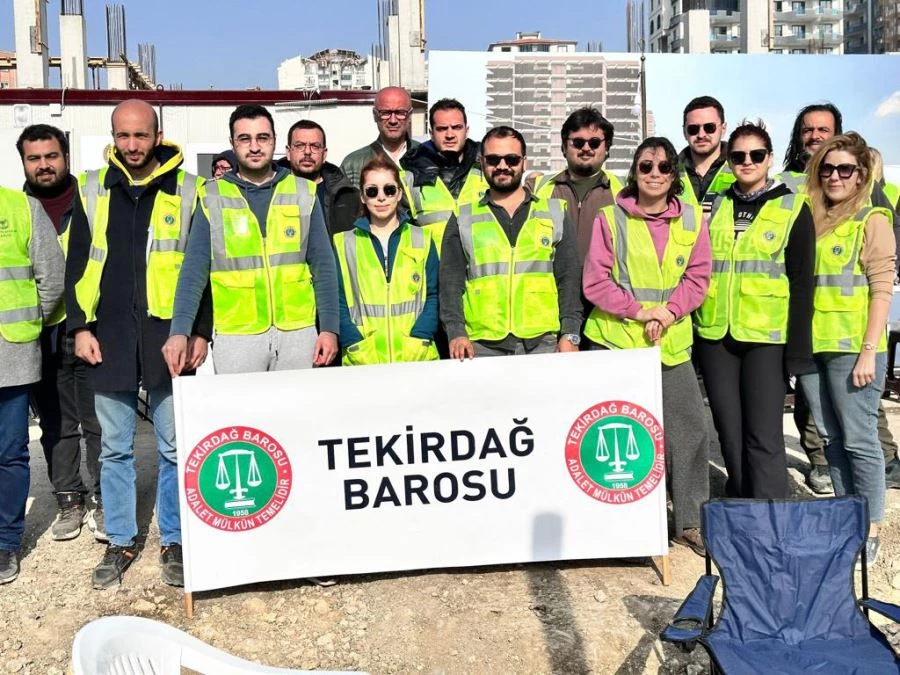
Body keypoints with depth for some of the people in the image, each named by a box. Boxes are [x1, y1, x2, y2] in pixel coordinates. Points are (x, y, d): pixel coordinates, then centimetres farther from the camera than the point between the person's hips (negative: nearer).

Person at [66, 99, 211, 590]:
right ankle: (120, 542, 25)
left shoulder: (187, 190, 2)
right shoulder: (92, 189, 9)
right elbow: (77, 264, 11)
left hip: (169, 339, -2)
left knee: (175, 447, 4)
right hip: (109, 341, 3)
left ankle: (174, 541, 19)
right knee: (114, 449, 10)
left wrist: (201, 331, -2)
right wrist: (80, 326, 3)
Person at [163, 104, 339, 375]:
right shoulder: (212, 198, 2)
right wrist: (180, 330, -15)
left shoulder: (304, 193, 5)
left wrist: (329, 327, -3)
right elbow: (194, 269, -2)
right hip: (236, 336, -1)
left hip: (298, 332, 1)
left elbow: (323, 265, 4)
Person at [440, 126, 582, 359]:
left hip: (543, 343, 1)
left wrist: (570, 334, -2)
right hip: (482, 346, 0)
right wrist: (456, 332, -8)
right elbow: (451, 281, 6)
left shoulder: (555, 214, 12)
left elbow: (569, 278, 8)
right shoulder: (463, 219, 10)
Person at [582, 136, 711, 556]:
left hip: (671, 344, 2)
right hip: (614, 341, -2)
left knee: (688, 430, 2)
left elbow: (698, 277, 5)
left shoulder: (692, 219, 7)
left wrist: (669, 310, -11)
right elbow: (595, 282, -4)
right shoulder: (611, 218, 0)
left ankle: (690, 521, 18)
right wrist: (639, 311, -12)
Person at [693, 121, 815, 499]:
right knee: (730, 435, 9)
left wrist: (799, 350, -8)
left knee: (763, 437, -7)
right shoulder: (715, 206, 13)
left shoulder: (793, 208, 3)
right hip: (715, 336, 4)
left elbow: (802, 284, -1)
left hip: (767, 337, -4)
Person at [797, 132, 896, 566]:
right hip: (811, 345, 6)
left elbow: (882, 288, -8)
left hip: (852, 347, -5)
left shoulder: (872, 220, -2)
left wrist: (869, 350, -14)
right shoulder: (811, 220, 13)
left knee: (858, 440, -2)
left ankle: (869, 530, 11)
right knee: (830, 438, 12)